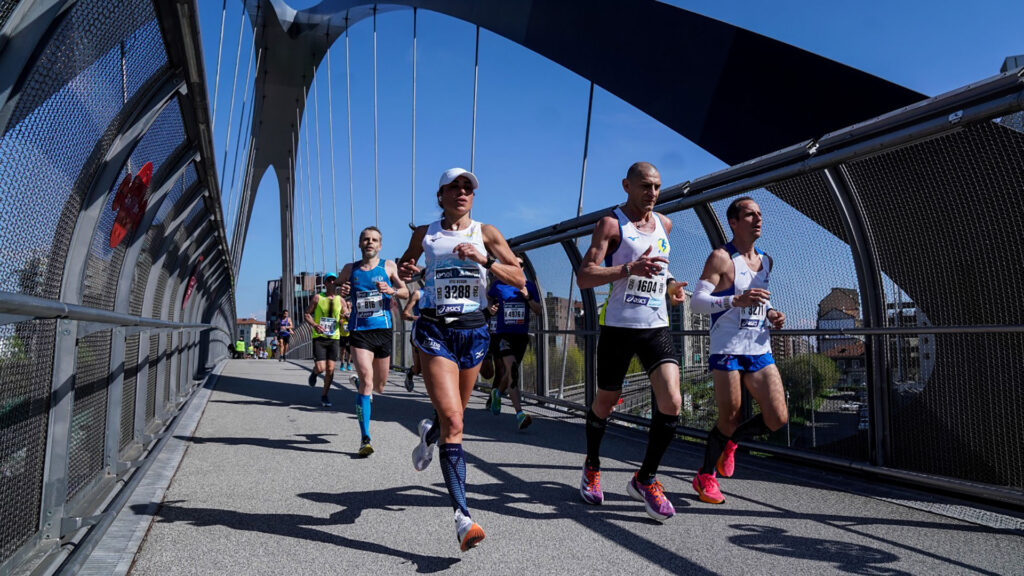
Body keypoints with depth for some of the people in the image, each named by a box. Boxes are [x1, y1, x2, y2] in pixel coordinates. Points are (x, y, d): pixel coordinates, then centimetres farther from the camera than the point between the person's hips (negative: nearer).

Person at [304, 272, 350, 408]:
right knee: (320, 368, -11)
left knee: (330, 369, 0)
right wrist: (314, 325, -16)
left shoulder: (341, 300, 8)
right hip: (319, 337, -2)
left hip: (334, 337, 2)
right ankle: (314, 373, 27)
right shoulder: (317, 297, 1)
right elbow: (307, 314, 2)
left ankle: (325, 395, 18)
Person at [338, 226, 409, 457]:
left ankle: (357, 381, 51)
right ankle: (365, 439, -12)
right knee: (367, 382, -17)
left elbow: (406, 292, 2)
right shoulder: (349, 269, 8)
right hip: (359, 331, -1)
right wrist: (341, 292, -5)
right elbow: (338, 292, 19)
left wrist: (391, 291, -19)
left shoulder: (388, 266, 5)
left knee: (379, 387, 13)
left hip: (383, 330, 2)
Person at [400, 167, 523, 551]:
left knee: (454, 414, 18)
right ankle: (463, 517, -17)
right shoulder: (424, 234, 6)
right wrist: (406, 272, -1)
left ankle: (430, 433, 55)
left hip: (474, 331, 2)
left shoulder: (486, 233, 4)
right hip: (434, 330, -2)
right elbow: (405, 265, 22)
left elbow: (519, 279, -1)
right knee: (453, 422, -16)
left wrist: (484, 260, -16)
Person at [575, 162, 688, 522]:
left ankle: (645, 479, 9)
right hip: (618, 326, -4)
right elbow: (583, 277, -16)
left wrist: (669, 285, 11)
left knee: (671, 402, -10)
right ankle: (592, 466, 36)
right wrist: (630, 268, -28)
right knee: (605, 402, 9)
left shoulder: (664, 224, 13)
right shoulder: (611, 224, -6)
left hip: (657, 326, 5)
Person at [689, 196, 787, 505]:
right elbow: (696, 301, -14)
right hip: (727, 350, -6)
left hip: (760, 350, 6)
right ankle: (705, 477, 21)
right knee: (729, 417, -1)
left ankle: (730, 440, 28)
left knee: (778, 418, -1)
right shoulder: (721, 257, -7)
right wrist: (736, 300, -27)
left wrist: (771, 314, 8)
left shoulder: (766, 261, 15)